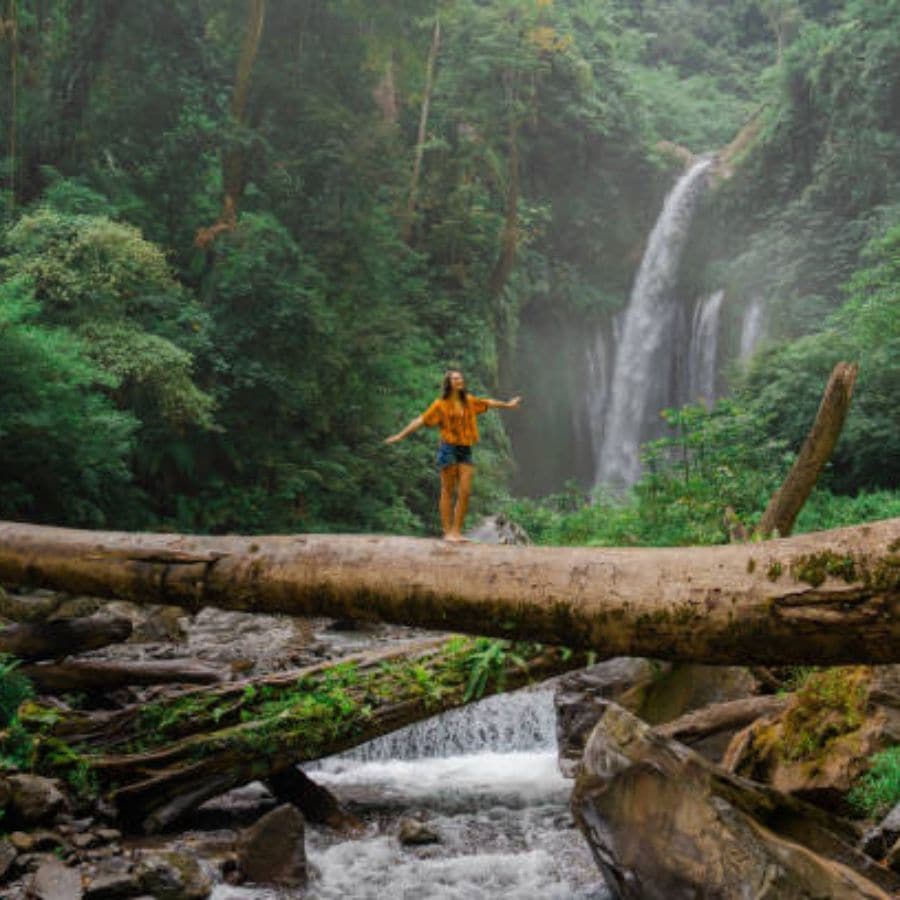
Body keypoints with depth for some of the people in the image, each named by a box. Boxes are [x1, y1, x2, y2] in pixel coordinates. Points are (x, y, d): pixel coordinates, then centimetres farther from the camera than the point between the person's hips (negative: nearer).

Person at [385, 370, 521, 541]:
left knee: (465, 492, -2)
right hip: (449, 449, -5)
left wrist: (507, 405, 42)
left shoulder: (469, 401, 12)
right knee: (448, 492, -2)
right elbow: (421, 420, -4)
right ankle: (447, 532, 1)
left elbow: (486, 403, 28)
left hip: (465, 450, 5)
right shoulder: (441, 404, -2)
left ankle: (457, 531, 4)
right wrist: (401, 435, -9)